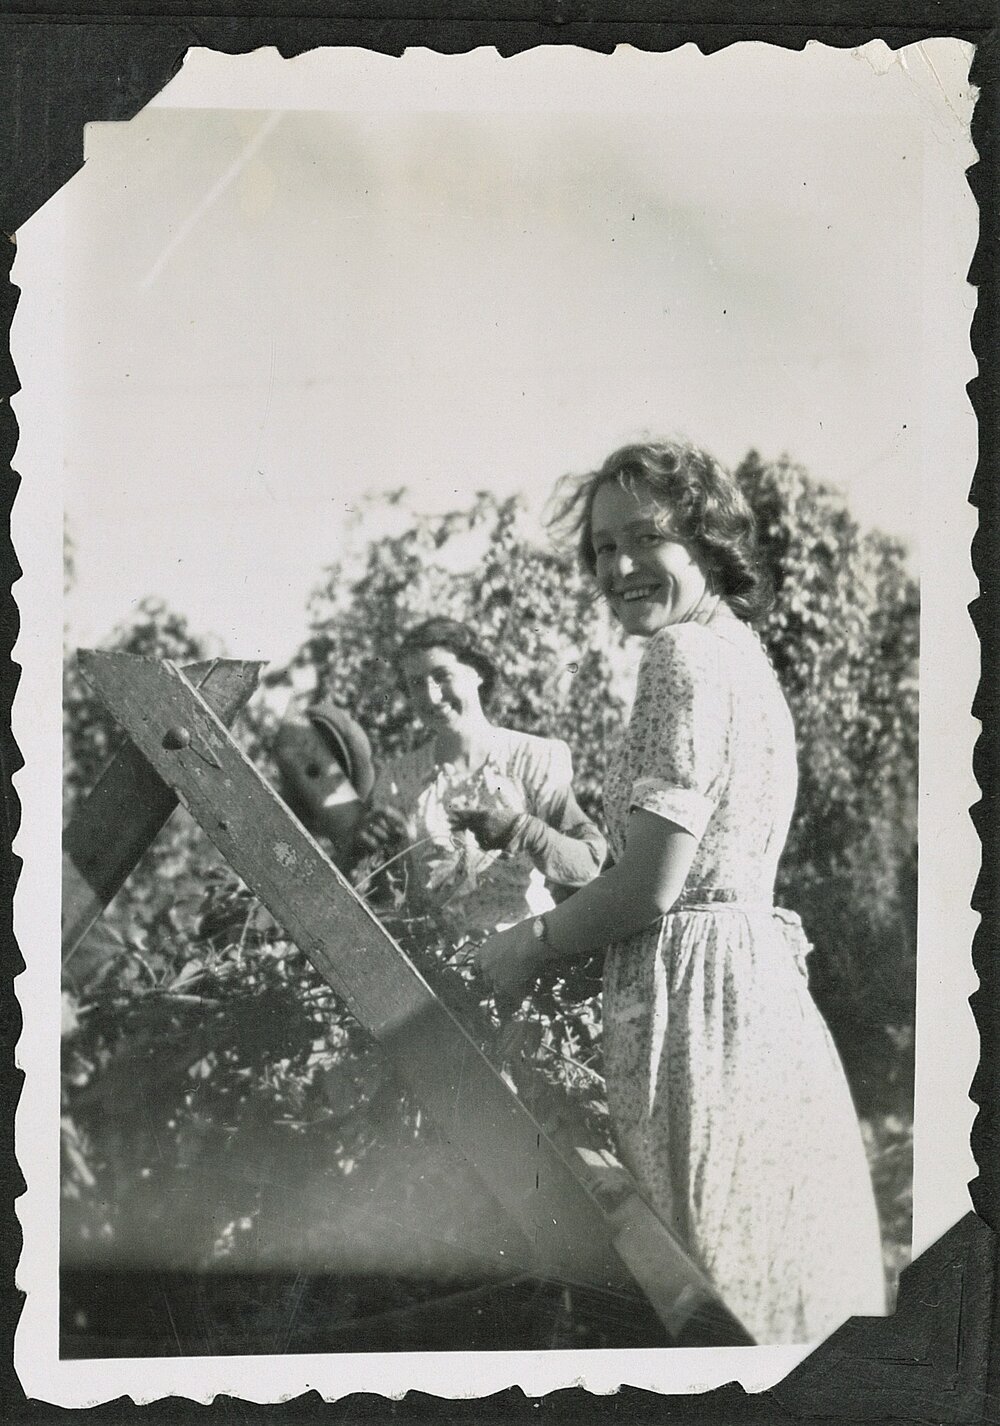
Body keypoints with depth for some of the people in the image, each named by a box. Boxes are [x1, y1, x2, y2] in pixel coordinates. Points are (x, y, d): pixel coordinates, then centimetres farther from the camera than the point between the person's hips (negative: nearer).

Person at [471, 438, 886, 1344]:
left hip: (694, 998, -10)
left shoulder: (684, 657, -13)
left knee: (703, 1296, 0)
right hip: (762, 988, 10)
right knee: (775, 1280, 15)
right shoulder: (741, 655, 16)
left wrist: (532, 946, -2)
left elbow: (652, 886, -17)